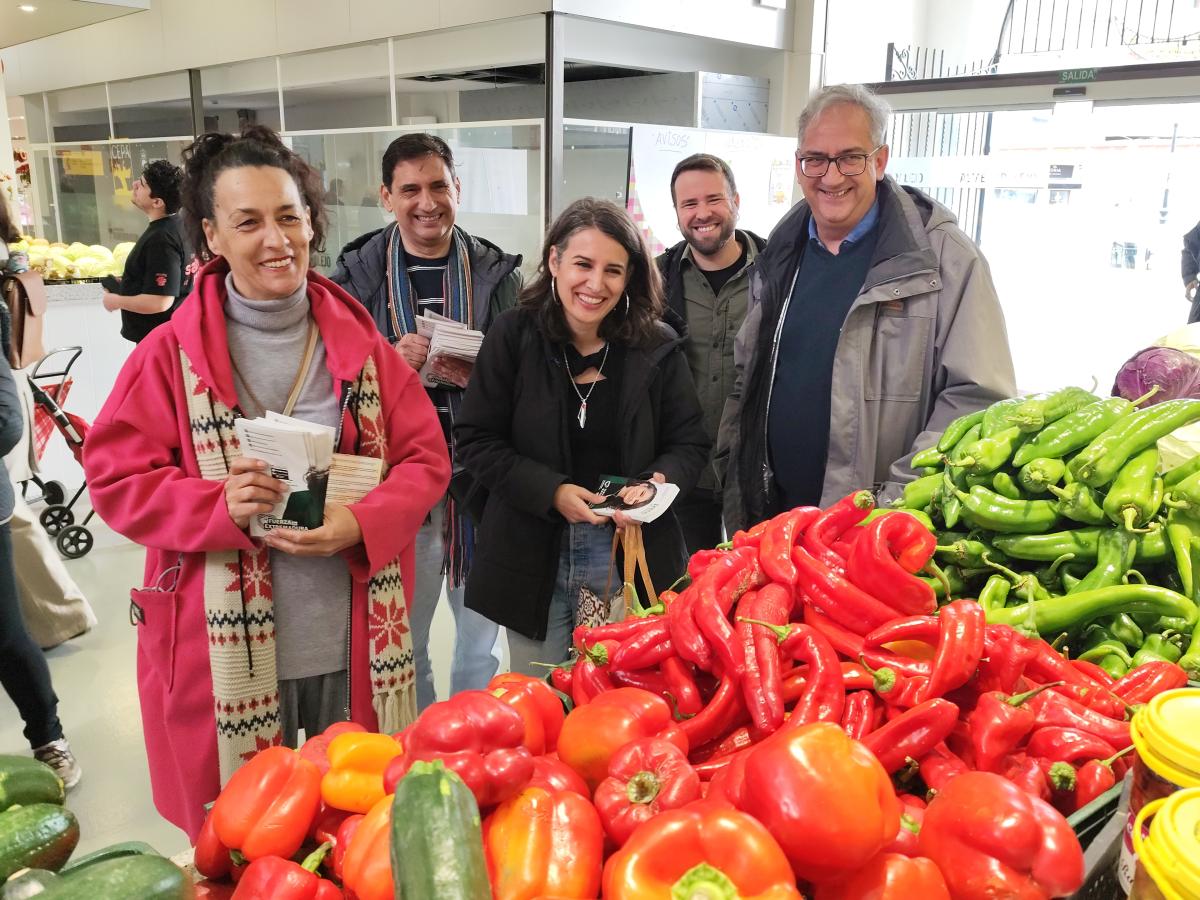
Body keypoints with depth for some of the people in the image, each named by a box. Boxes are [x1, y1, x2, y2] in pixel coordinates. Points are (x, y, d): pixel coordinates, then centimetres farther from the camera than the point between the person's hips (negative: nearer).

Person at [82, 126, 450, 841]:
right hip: (228, 648, -2)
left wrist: (360, 524, -17)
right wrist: (222, 507, -20)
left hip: (357, 641, 2)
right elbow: (116, 478, -3)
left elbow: (425, 458, 0)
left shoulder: (358, 340, 0)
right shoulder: (171, 353, -6)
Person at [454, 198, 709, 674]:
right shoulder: (514, 336, -4)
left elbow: (690, 444, 4)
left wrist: (657, 482, -17)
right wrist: (551, 492, -16)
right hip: (533, 556, 0)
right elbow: (476, 440, -4)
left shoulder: (657, 349, 0)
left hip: (633, 551, 1)